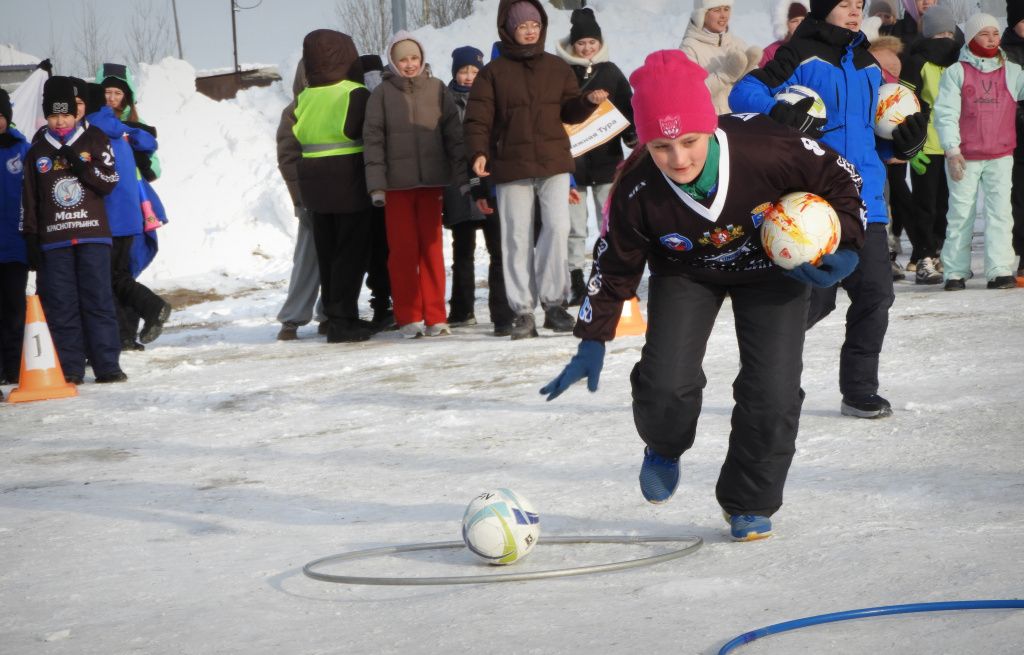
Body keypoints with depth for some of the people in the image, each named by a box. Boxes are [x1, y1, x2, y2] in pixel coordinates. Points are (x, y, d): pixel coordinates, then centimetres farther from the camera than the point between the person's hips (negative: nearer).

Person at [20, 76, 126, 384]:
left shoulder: (94, 141, 7)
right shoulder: (37, 152, 12)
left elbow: (109, 182, -1)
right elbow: (28, 201, 11)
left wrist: (80, 165, -13)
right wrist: (30, 241, 4)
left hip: (92, 235, -2)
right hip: (53, 240, 2)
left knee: (98, 301, -4)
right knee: (60, 305, -1)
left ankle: (107, 365, -2)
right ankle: (69, 368, 2)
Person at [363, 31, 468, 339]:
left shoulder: (436, 89, 6)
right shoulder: (382, 94, 2)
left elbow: (454, 134, 5)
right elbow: (373, 139, -1)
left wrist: (463, 177, 0)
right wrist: (376, 185, -8)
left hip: (431, 180, 1)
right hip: (397, 183, -1)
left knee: (431, 248, 2)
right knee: (402, 250, 0)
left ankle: (435, 316, 6)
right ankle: (408, 317, 6)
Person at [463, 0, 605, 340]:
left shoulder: (557, 68, 11)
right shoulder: (494, 72, 4)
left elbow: (570, 112, 14)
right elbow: (478, 117, 0)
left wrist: (589, 101, -6)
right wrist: (479, 152, -14)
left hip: (553, 162, 1)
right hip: (511, 167, -1)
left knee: (558, 227, -12)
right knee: (517, 238, 1)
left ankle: (554, 303, -2)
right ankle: (523, 310, 6)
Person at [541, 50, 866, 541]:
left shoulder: (767, 150, -37)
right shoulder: (636, 193, -30)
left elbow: (839, 179, -16)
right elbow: (614, 266, -11)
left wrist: (847, 247, -24)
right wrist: (593, 341, -8)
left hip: (771, 266, 0)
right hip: (686, 272, 1)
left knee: (772, 390, -12)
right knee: (667, 383, -16)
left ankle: (750, 503, 14)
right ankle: (664, 447, 23)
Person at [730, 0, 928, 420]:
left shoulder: (868, 65, 17)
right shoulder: (800, 57, -4)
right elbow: (743, 93, -11)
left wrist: (905, 142, 5)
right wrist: (782, 115, -27)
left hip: (865, 200, 6)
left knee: (876, 293, -1)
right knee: (814, 300, -5)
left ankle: (859, 390, 10)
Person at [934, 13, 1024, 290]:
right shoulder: (956, 72, 2)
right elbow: (945, 114, -3)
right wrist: (952, 150, -11)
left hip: (1001, 156, 2)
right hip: (964, 157, -2)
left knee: (1000, 213, -6)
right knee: (960, 215, 3)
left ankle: (999, 271, -7)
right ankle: (955, 273, 11)